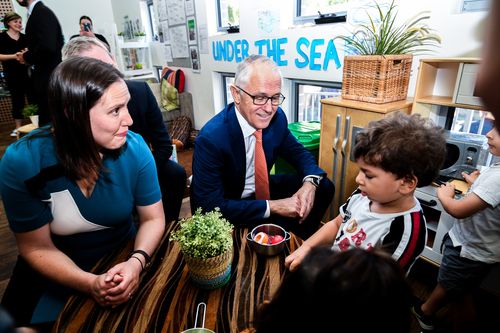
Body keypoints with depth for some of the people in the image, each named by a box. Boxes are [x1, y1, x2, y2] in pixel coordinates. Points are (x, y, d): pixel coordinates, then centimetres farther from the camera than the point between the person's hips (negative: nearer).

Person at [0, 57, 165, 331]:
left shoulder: (134, 148, -20)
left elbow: (153, 218, -10)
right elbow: (37, 248, -12)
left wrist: (136, 262, -28)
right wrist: (89, 284, -26)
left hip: (124, 258, 1)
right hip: (56, 275, 0)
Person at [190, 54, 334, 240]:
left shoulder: (276, 117, -12)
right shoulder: (211, 138, -28)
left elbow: (298, 153, 4)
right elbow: (211, 206, -26)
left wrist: (310, 183, -18)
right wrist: (272, 206, -27)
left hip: (261, 190, 6)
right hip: (223, 211, -6)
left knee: (323, 187, -2)